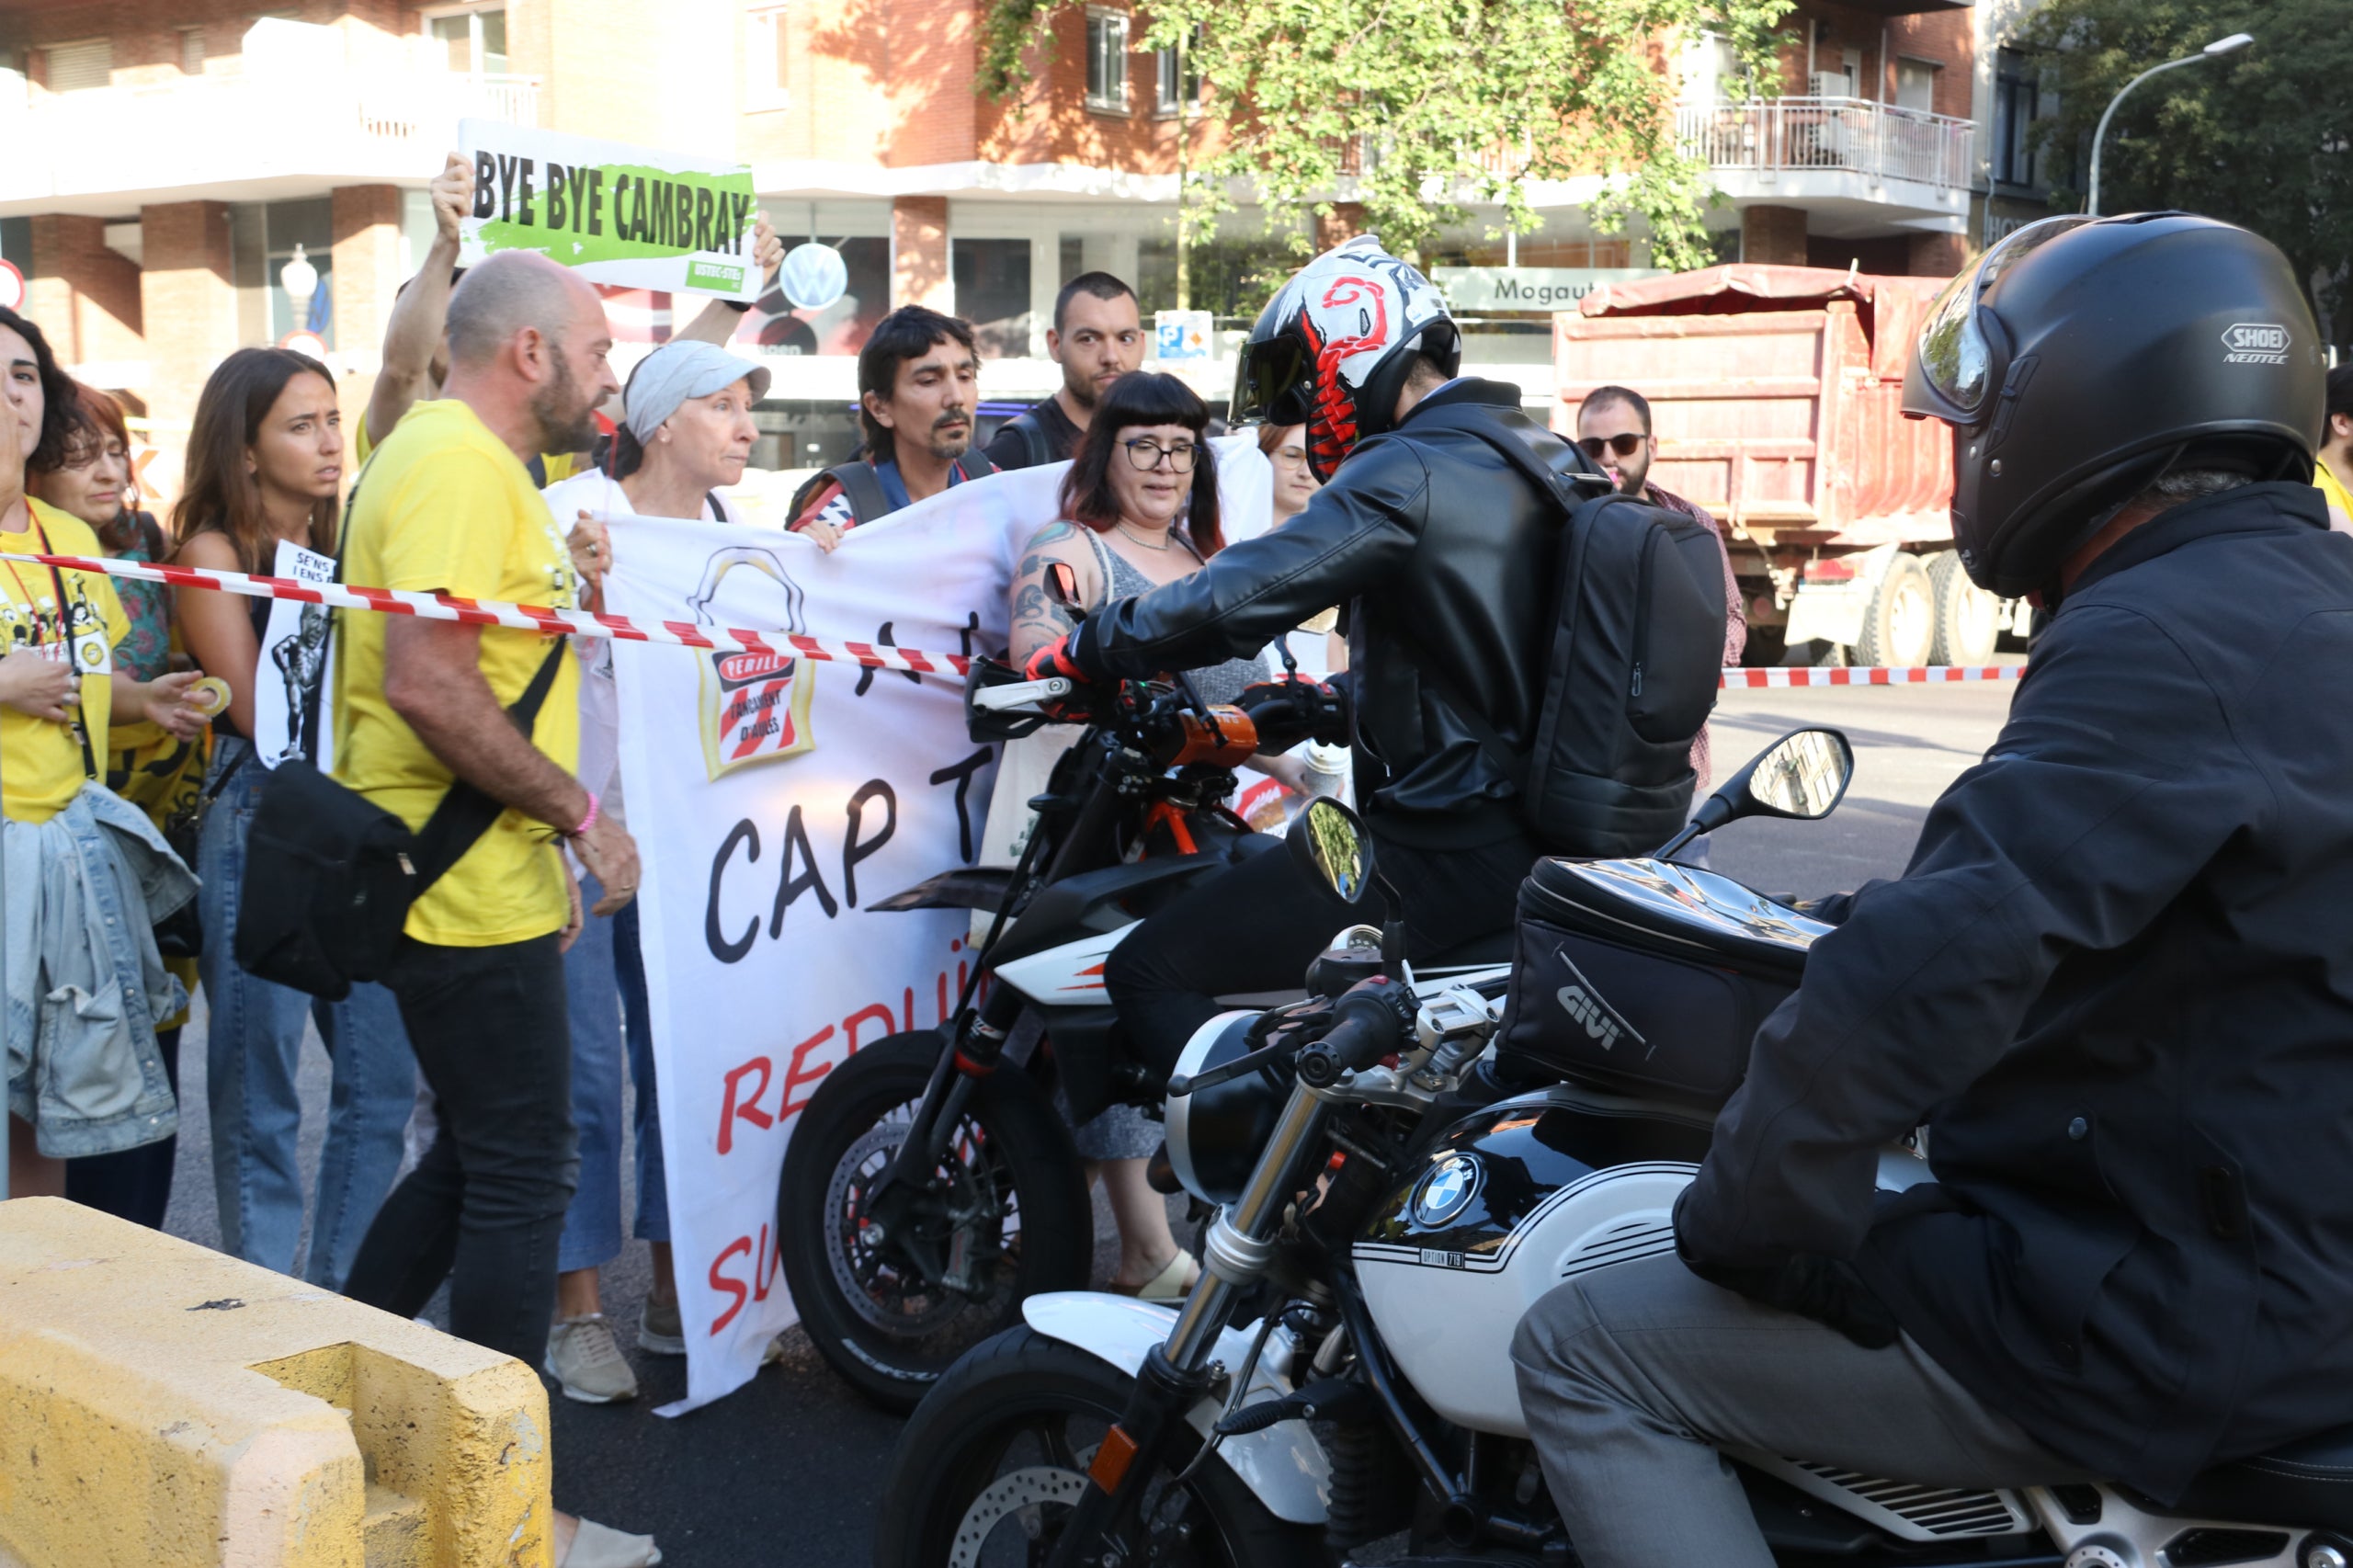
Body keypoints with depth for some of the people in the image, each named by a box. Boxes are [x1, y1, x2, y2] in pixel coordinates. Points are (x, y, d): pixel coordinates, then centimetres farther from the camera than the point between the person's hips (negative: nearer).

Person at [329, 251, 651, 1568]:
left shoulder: (465, 458, 18)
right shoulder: (461, 463, -16)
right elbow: (427, 681, -26)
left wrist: (541, 846, 22)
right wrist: (577, 812, -18)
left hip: (483, 878, 11)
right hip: (471, 898, -11)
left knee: (480, 1156, 20)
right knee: (523, 1177, -2)